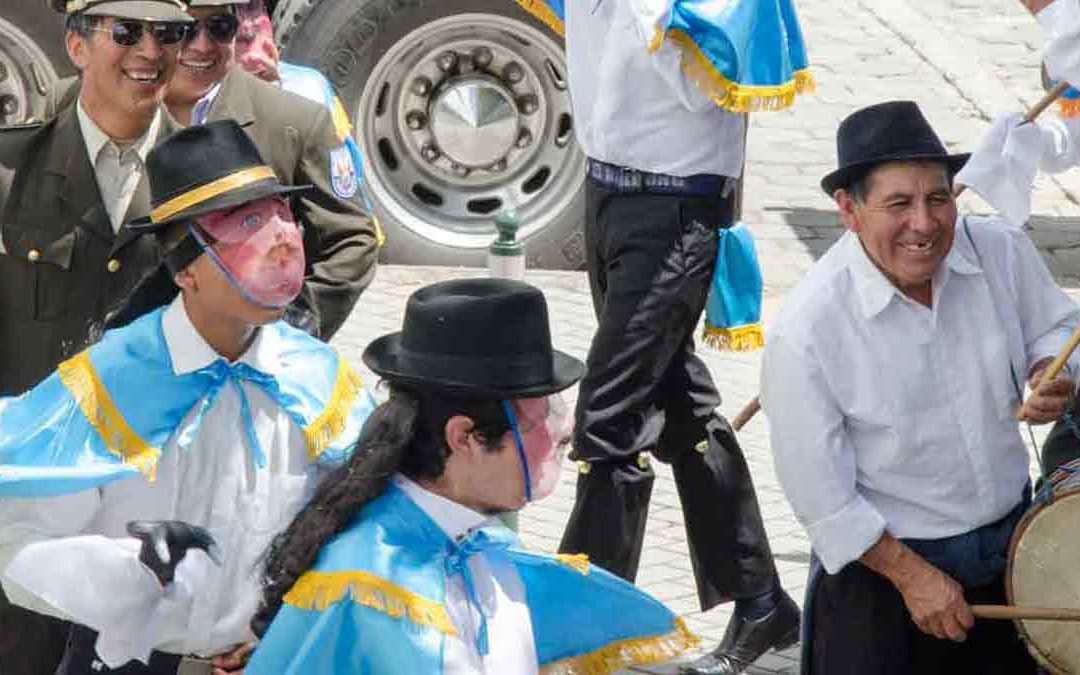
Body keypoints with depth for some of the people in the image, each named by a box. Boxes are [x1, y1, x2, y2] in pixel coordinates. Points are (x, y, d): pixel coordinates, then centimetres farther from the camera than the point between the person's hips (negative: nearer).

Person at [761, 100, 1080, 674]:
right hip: (879, 564, -5)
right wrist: (911, 574, -15)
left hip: (1010, 537, 5)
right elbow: (817, 492, -18)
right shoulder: (805, 331, -25)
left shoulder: (1002, 252, -13)